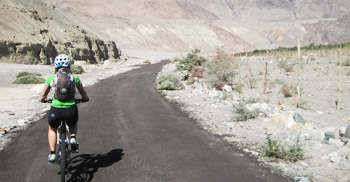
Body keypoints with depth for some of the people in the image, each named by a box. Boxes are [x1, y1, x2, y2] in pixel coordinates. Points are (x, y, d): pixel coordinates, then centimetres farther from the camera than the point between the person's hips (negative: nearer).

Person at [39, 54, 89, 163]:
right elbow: (85, 97, 18)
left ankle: (52, 154, 21)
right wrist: (84, 99, 40)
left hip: (56, 110, 0)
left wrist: (42, 99, 42)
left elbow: (42, 97, 19)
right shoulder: (75, 78, 11)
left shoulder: (51, 78, 10)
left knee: (52, 129, 32)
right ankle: (73, 138, 9)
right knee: (73, 124, 36)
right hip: (71, 110, 0)